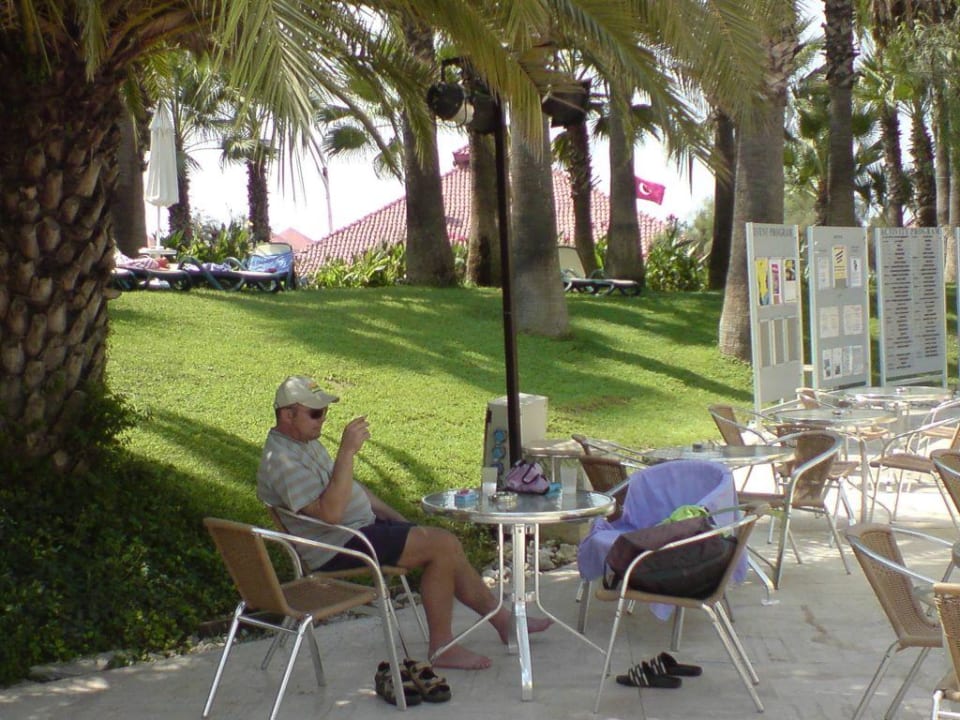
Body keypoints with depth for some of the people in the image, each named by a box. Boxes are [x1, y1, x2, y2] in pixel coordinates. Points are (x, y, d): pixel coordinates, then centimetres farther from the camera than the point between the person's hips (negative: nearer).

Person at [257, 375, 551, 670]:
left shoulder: (306, 442, 14)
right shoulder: (281, 460, -20)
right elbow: (330, 511, -32)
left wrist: (397, 519, 16)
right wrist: (347, 452, -34)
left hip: (363, 525, 10)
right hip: (339, 546, -10)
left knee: (447, 545, 4)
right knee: (442, 545, -15)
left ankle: (502, 620, 15)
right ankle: (442, 648, -6)